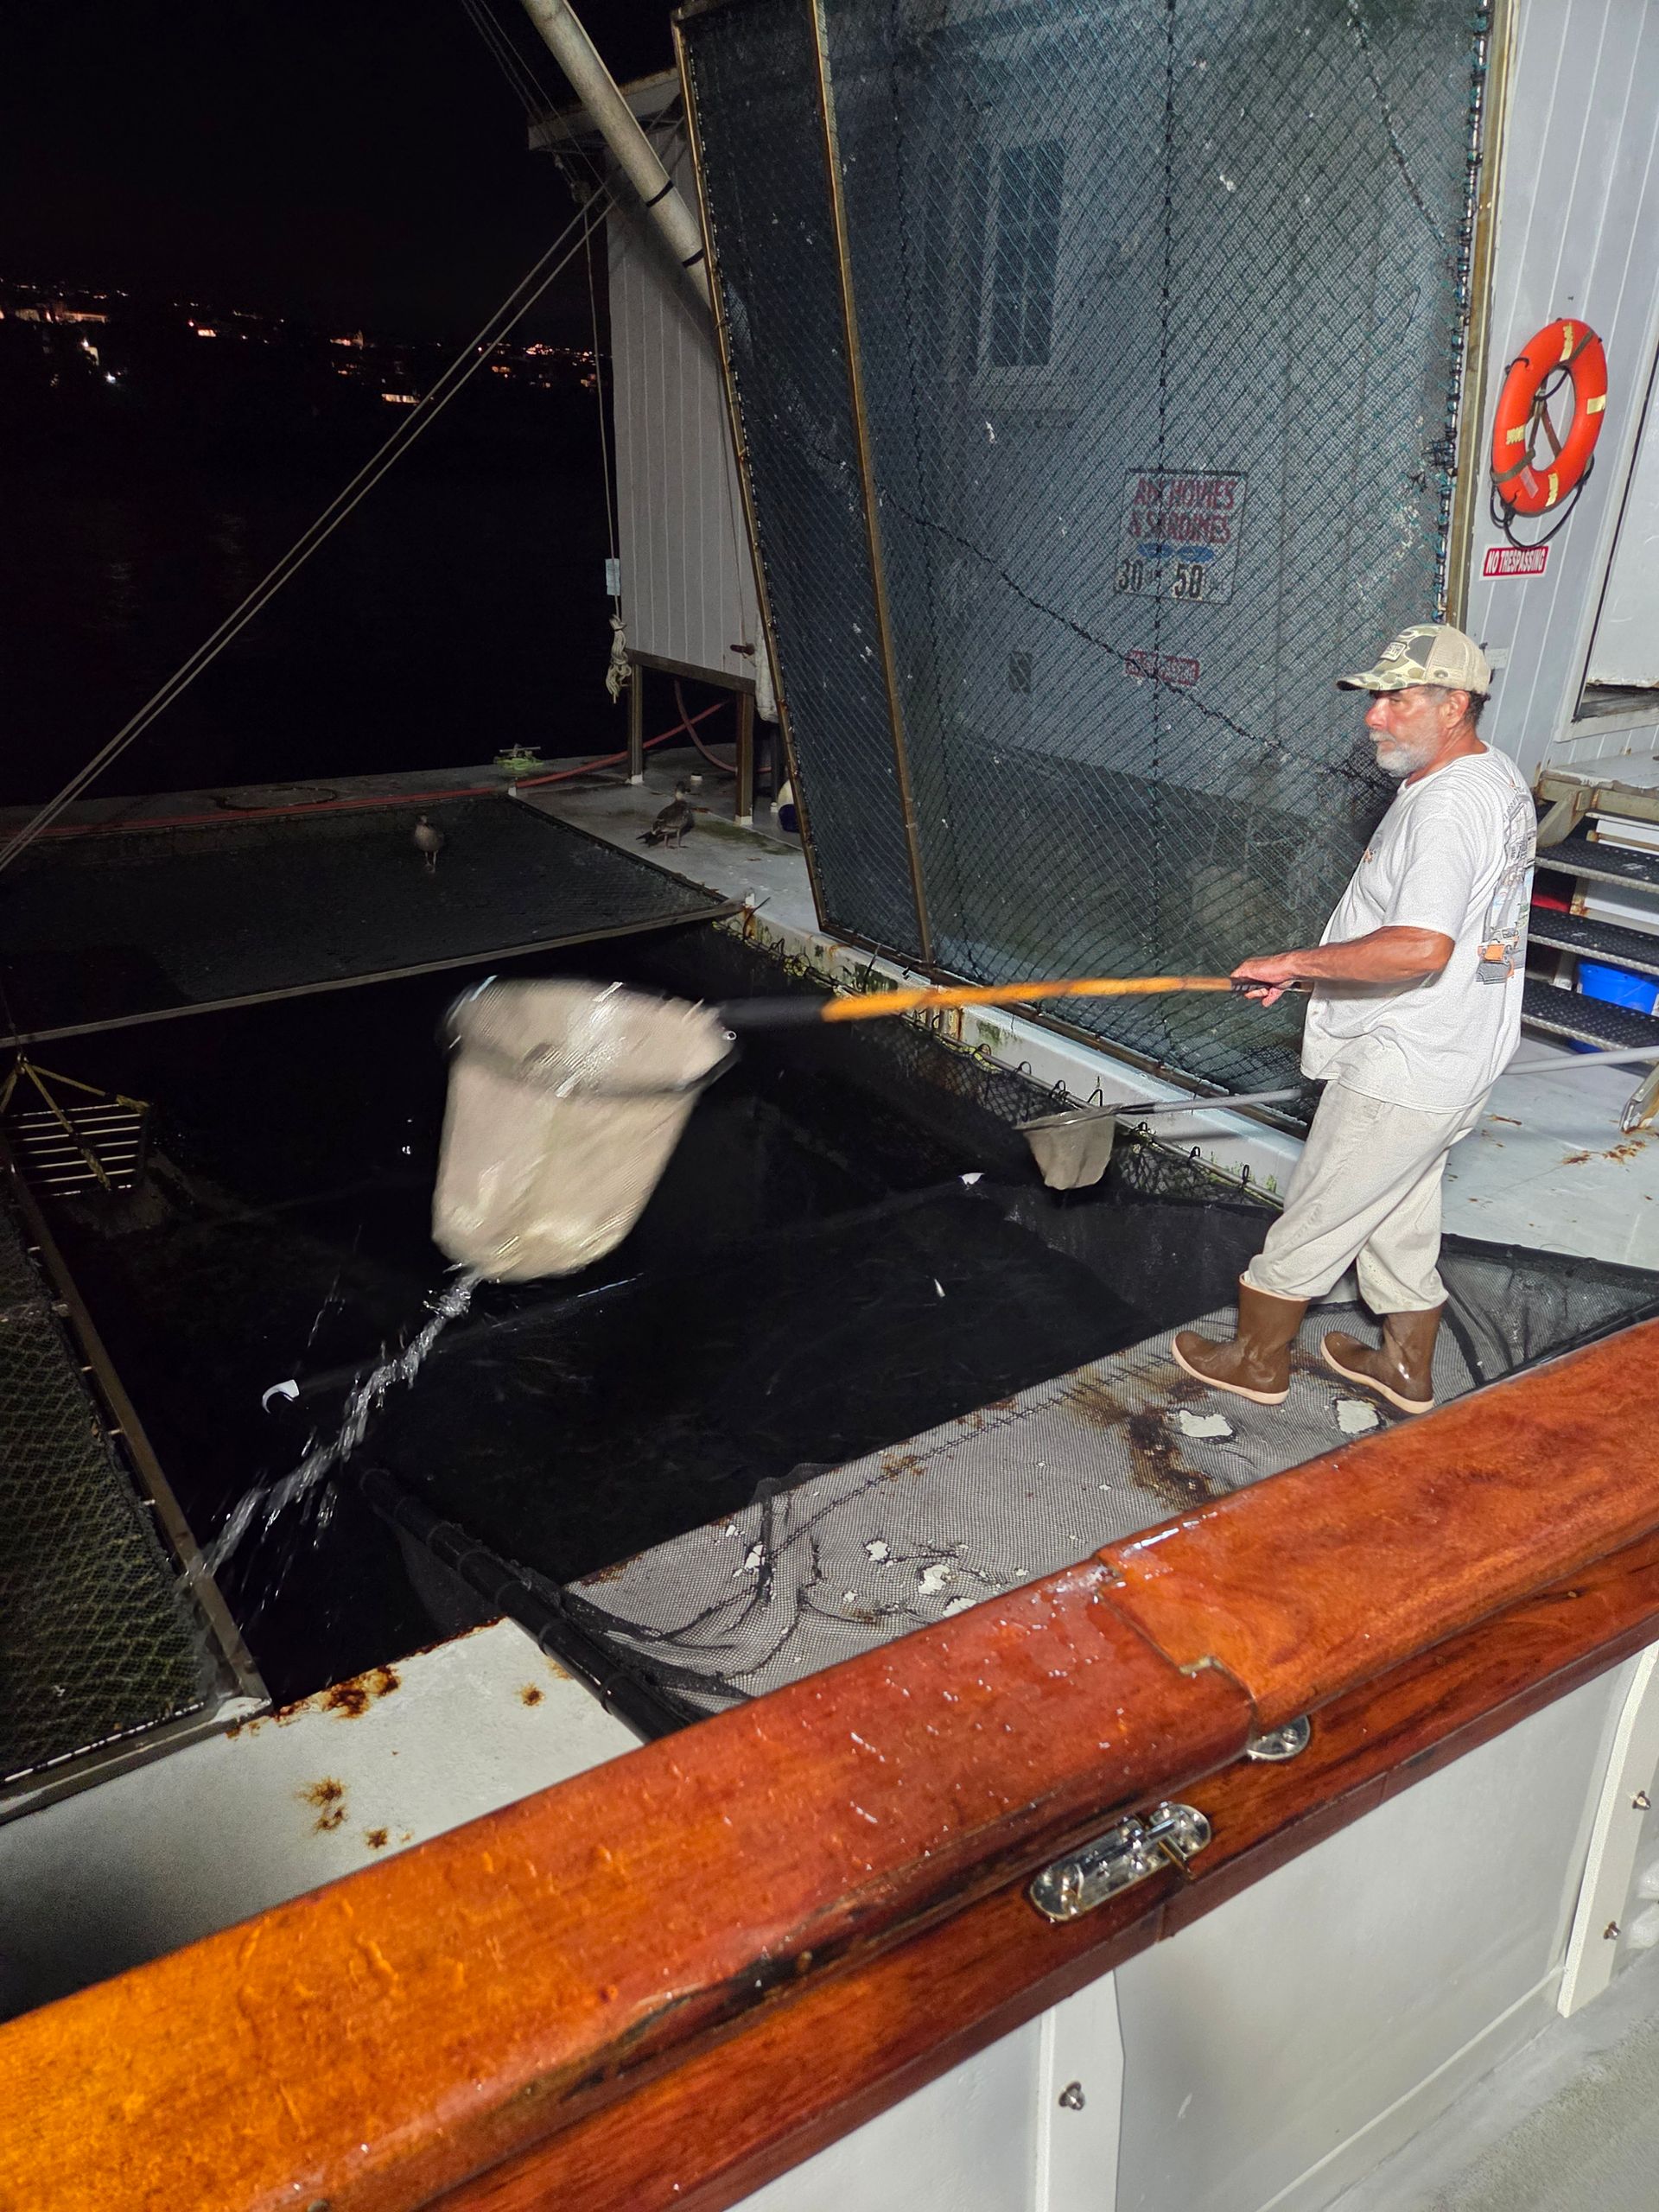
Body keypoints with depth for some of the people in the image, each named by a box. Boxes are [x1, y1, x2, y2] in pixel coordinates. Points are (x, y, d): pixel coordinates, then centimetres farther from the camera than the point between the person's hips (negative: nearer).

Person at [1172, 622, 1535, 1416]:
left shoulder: (1447, 805, -25)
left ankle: (1258, 1361, 24)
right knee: (1403, 1219, 23)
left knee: (1314, 1222, 6)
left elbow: (1422, 947, -37)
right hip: (1453, 1061, 10)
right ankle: (1407, 1366, 39)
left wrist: (1294, 963, -28)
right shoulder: (1498, 777, 9)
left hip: (1401, 1075, -10)